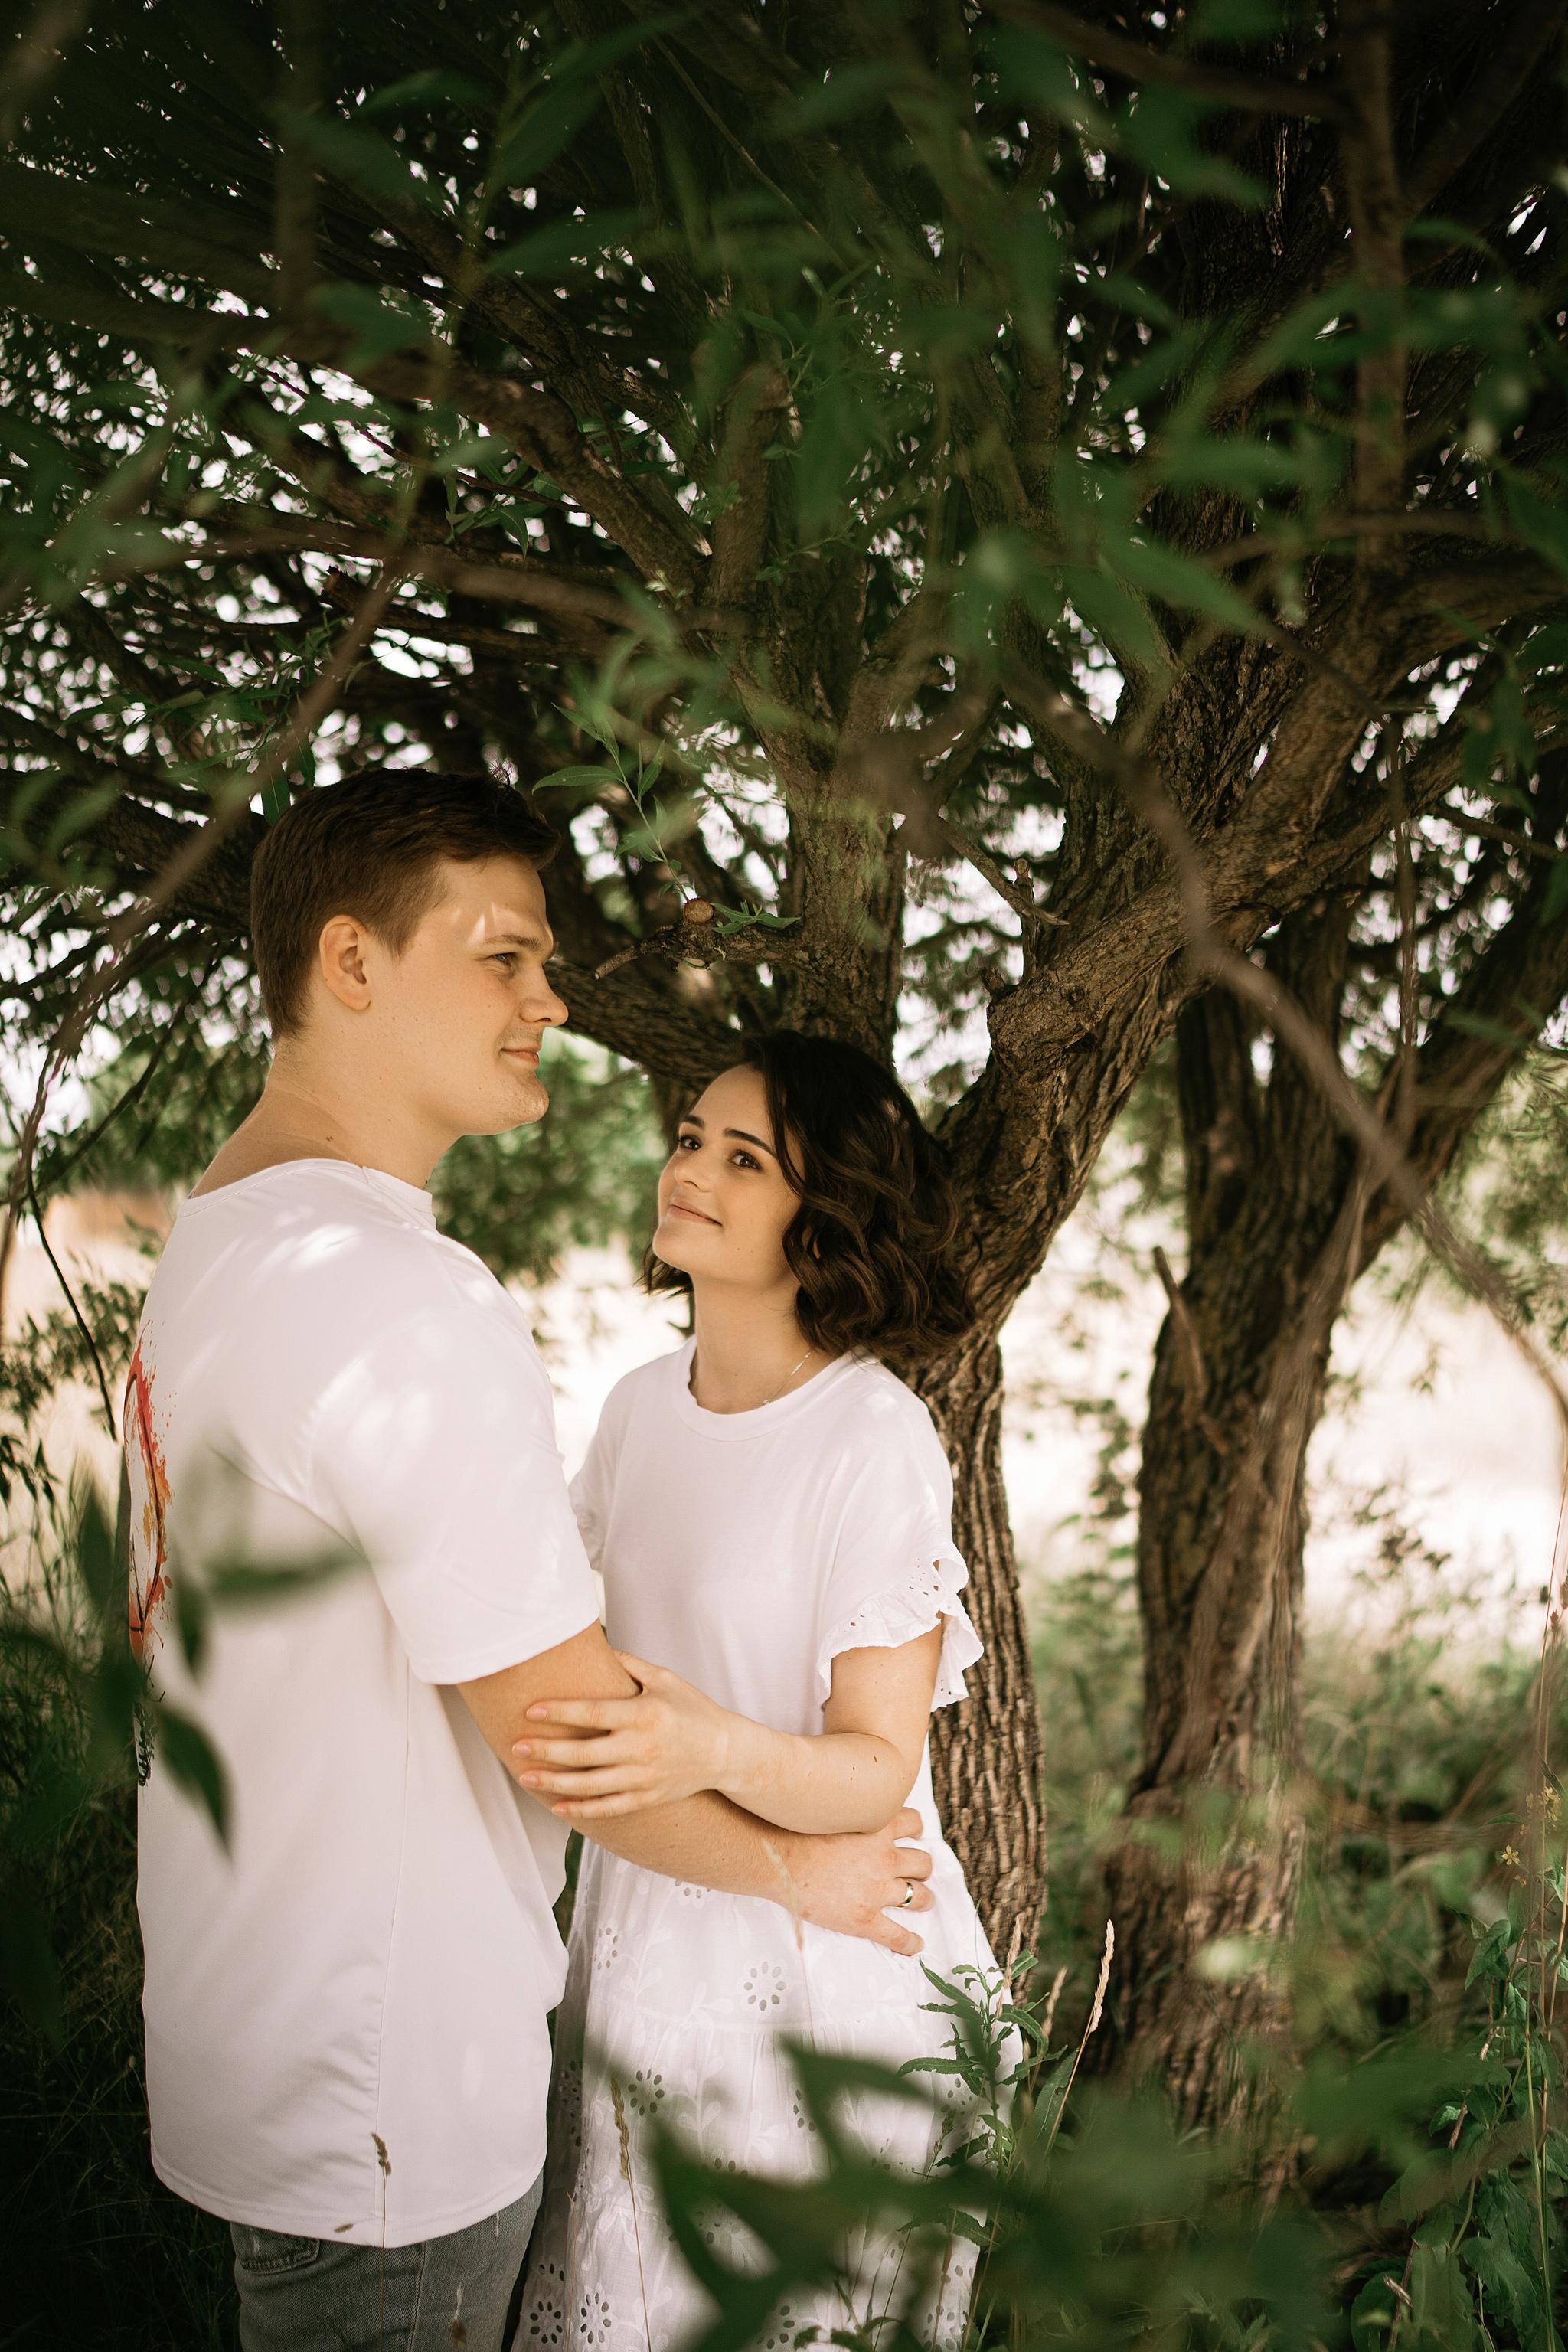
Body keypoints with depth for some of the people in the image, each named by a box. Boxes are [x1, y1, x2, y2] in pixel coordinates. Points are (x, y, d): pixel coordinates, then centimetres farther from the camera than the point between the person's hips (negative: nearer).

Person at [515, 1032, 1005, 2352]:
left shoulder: (876, 1439, -19)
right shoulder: (642, 1406, 3)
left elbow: (877, 1768, -21)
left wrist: (717, 1749, -39)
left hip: (816, 1967, -6)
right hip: (642, 1939, 6)